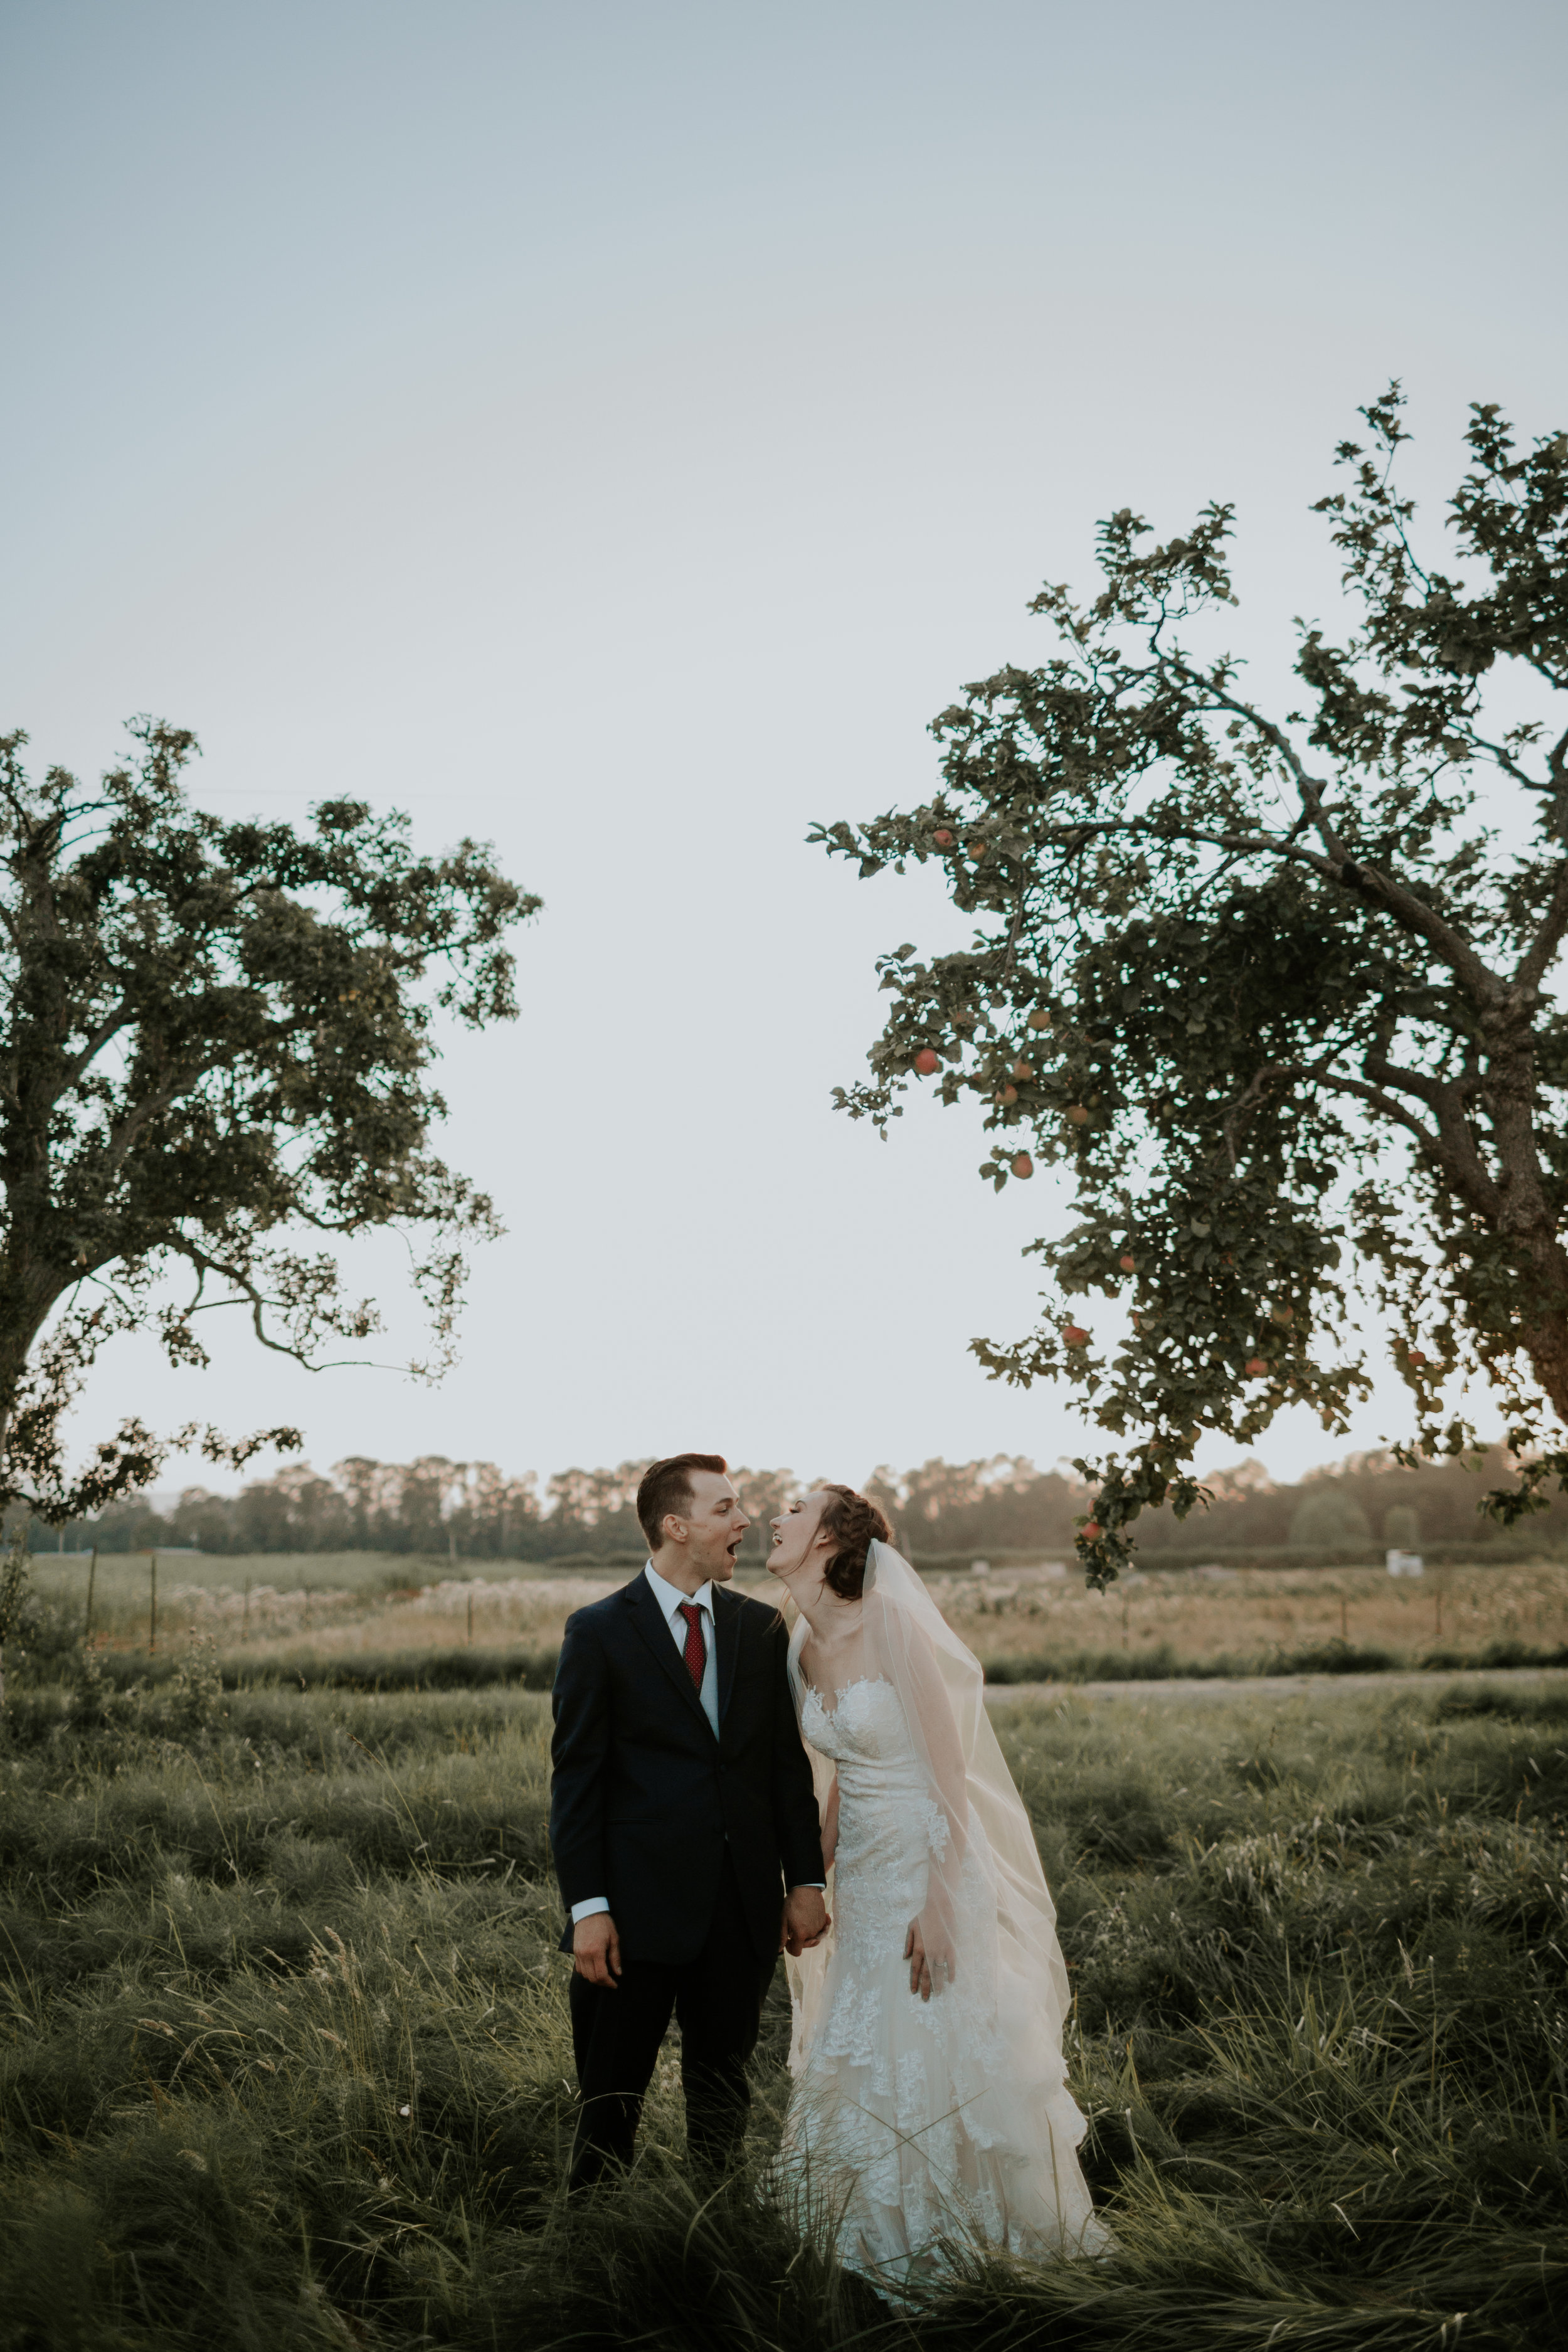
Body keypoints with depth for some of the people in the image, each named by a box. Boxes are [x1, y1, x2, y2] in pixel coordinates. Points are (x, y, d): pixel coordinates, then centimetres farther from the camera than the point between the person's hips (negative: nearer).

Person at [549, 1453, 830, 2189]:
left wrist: (805, 1880, 4)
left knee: (722, 2091, 15)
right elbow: (575, 1778, -6)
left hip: (743, 1907, 4)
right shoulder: (599, 1632, -5)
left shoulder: (761, 1627, 7)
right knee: (611, 2099, 5)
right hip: (639, 1906, -4)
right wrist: (586, 1907, -11)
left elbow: (788, 1763, 10)